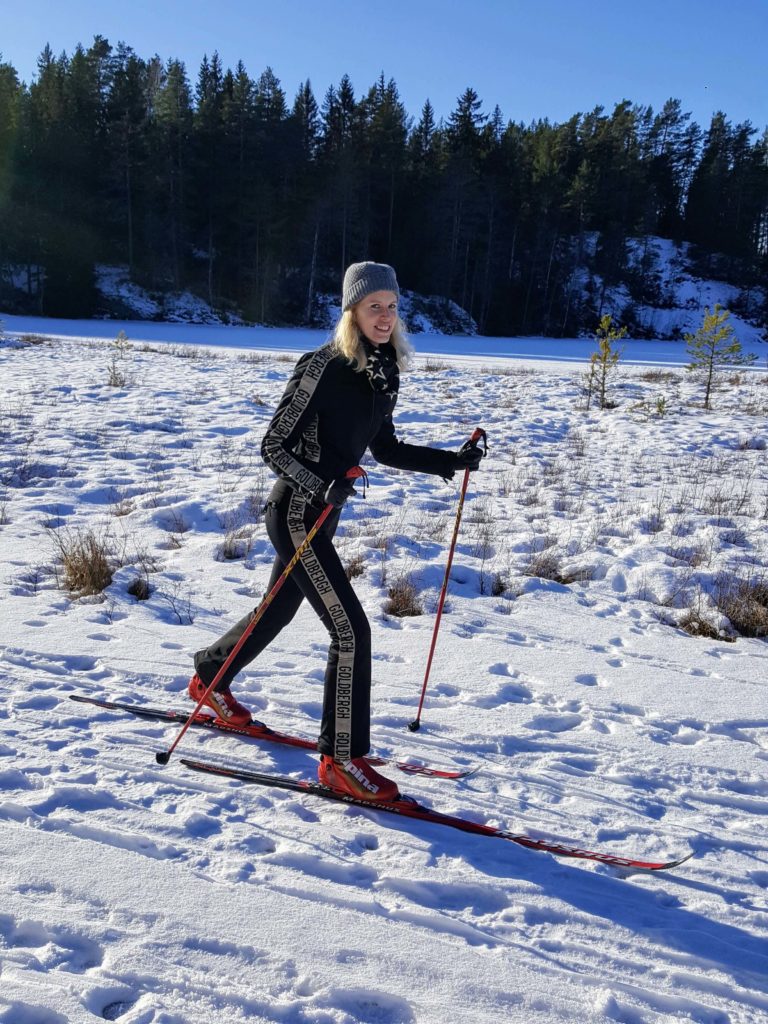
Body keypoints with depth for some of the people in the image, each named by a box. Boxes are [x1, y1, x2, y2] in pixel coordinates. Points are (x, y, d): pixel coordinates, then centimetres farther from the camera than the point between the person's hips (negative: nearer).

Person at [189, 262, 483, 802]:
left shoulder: (382, 371, 5)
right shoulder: (323, 367, -19)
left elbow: (385, 448, 15)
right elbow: (274, 447, -18)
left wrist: (453, 461, 8)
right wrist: (319, 486, -35)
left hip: (323, 512, 9)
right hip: (298, 513, -9)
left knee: (278, 612, 24)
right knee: (352, 629, -12)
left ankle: (210, 678, 50)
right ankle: (341, 758, 1)